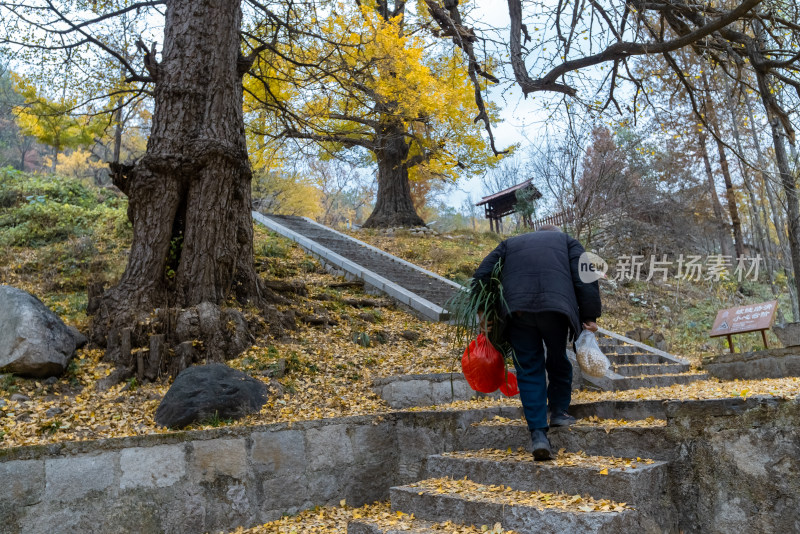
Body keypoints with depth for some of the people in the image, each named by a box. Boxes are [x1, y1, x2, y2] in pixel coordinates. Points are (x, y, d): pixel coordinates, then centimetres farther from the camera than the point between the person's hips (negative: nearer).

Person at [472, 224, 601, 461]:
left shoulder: (510, 243, 30)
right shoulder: (566, 240, 26)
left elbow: (482, 275, 18)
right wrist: (590, 316, 9)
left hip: (517, 310, 1)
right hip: (556, 306, -1)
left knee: (529, 369, 7)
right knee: (558, 359, 23)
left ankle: (538, 433, 3)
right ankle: (559, 412, 30)